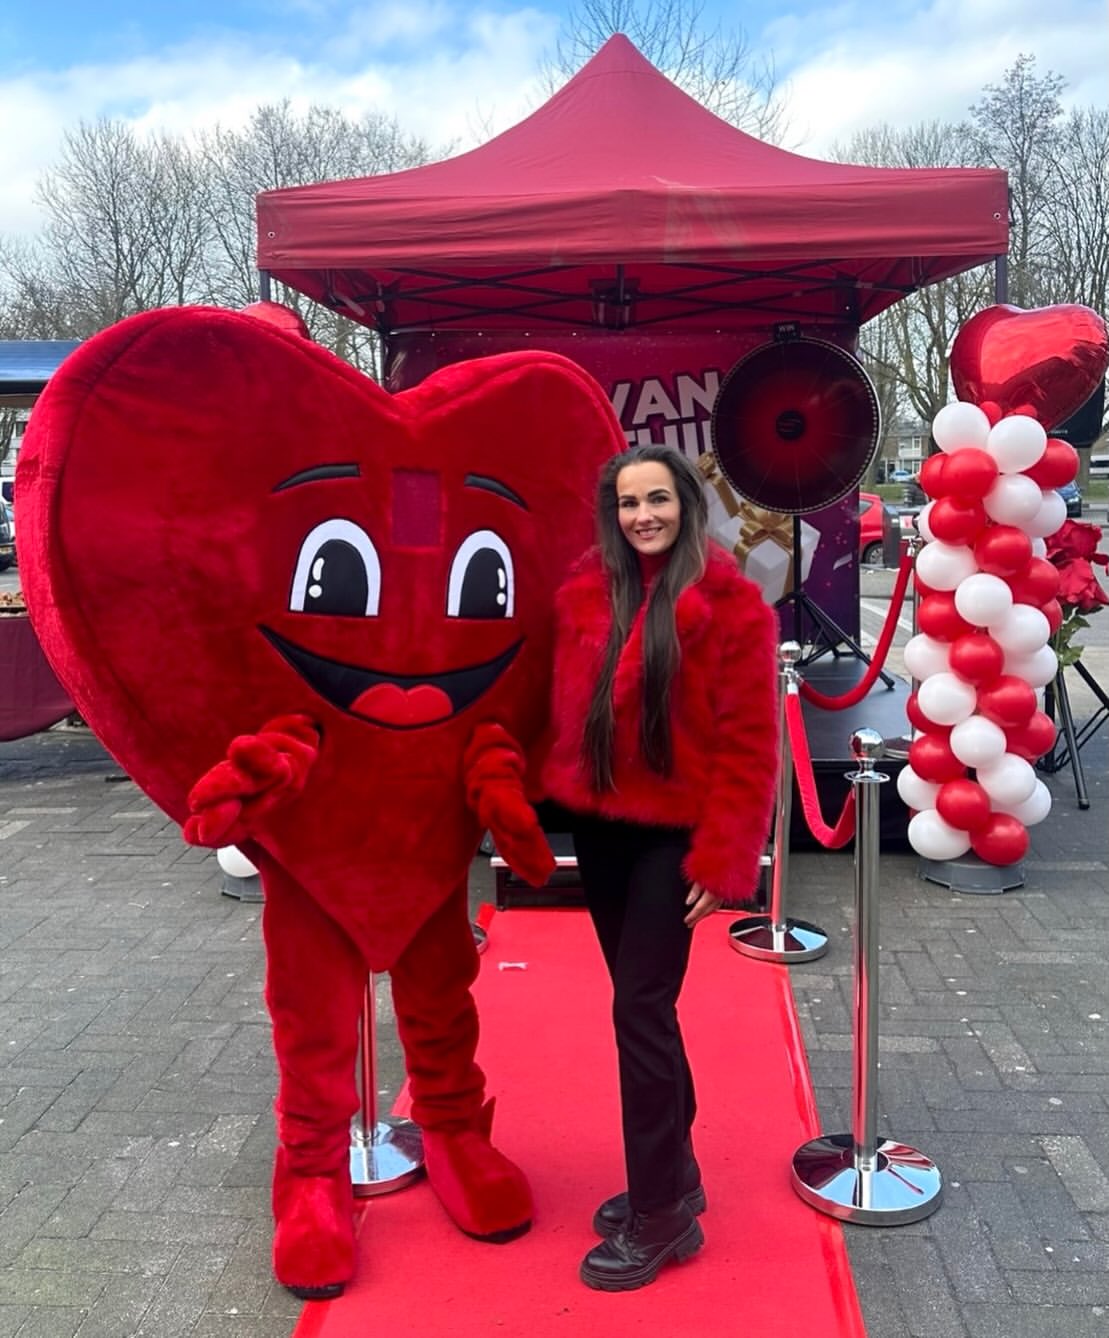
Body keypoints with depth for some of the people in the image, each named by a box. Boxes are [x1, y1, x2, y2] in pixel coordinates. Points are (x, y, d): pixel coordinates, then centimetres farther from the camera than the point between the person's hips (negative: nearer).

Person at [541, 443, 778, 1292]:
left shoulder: (731, 603, -10)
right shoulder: (586, 592, 5)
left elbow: (749, 744, -12)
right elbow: (565, 710, 9)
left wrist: (722, 856, -16)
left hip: (672, 836, -5)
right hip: (598, 826, 6)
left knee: (640, 1010, -4)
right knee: (645, 1004, 15)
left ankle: (661, 1214, 13)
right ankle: (674, 1173, 33)